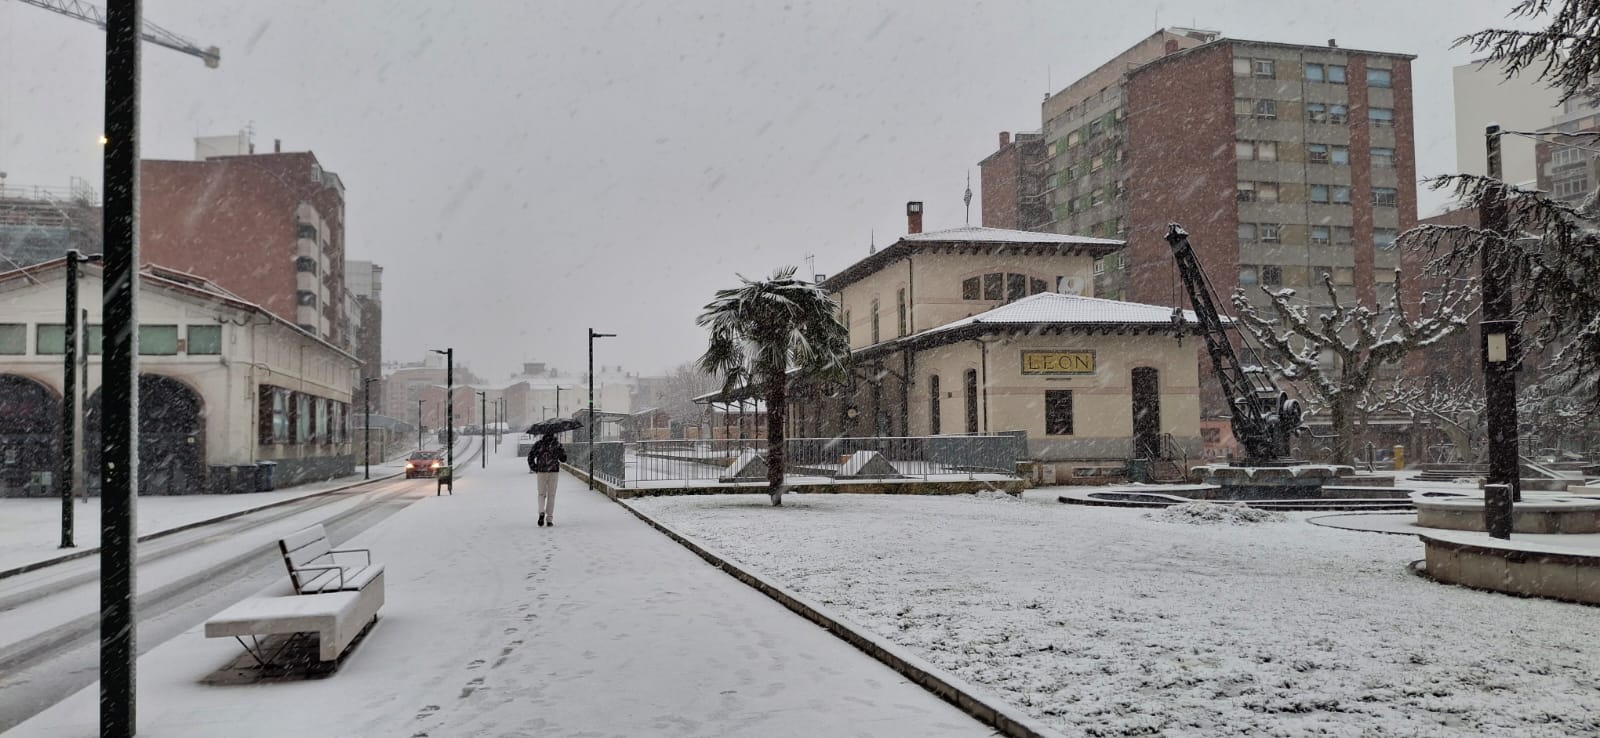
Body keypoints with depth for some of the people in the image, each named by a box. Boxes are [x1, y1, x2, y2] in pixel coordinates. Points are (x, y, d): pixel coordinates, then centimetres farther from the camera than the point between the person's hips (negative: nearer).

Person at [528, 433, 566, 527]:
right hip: (554, 472, 0)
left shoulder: (538, 443, 2)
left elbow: (530, 456, -4)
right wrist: (563, 451, 23)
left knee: (541, 494, 11)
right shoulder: (557, 444, 0)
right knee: (551, 495, 6)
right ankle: (549, 519, 3)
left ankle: (541, 512, -15)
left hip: (541, 472, 0)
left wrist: (534, 468, 5)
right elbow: (563, 458, 5)